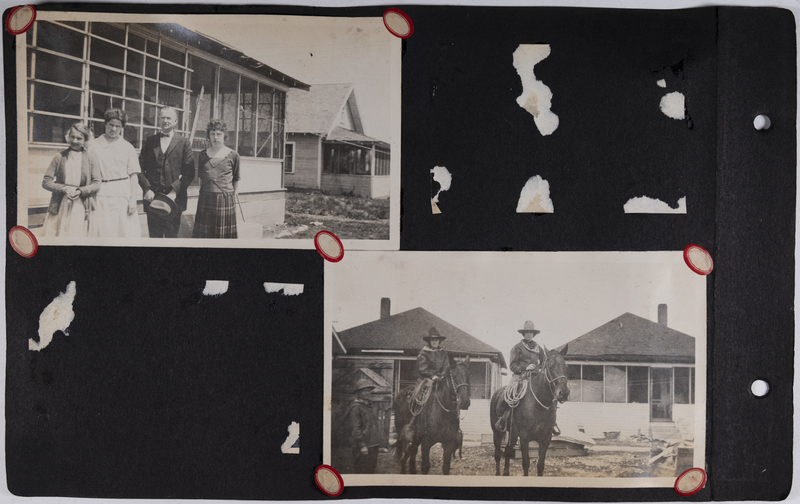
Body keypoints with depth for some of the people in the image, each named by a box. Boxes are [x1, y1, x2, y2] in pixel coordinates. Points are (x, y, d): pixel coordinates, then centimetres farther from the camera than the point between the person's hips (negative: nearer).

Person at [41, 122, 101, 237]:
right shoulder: (60, 157, 7)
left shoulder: (91, 158, 6)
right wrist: (63, 188, -11)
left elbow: (96, 184, 3)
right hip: (59, 207, 1)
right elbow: (46, 182, 5)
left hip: (80, 207, -1)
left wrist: (80, 191, -13)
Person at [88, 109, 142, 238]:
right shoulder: (94, 146, 6)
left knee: (125, 232, -4)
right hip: (101, 196, 0)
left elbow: (133, 175, 5)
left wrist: (133, 199, -2)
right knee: (102, 232, -2)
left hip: (122, 195, 0)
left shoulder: (128, 147, 7)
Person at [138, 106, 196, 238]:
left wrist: (175, 191, -12)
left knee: (171, 236, 1)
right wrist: (146, 189, -6)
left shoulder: (184, 143, 5)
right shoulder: (150, 141, 12)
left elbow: (190, 172, -2)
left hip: (173, 198, -2)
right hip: (152, 197, 2)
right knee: (154, 237, 4)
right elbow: (140, 168, 9)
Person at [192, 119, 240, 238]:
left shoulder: (233, 155, 0)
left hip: (226, 199, -2)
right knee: (204, 233, 2)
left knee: (224, 233, 1)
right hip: (206, 199, 2)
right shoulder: (203, 155, 8)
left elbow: (236, 179, 11)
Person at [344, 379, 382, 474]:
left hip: (372, 445, 9)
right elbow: (355, 428, -17)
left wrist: (377, 443, 19)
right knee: (361, 471, -5)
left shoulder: (367, 405, 17)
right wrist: (362, 445, -20)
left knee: (371, 469, 14)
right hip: (363, 447, -9)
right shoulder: (355, 407, -13)